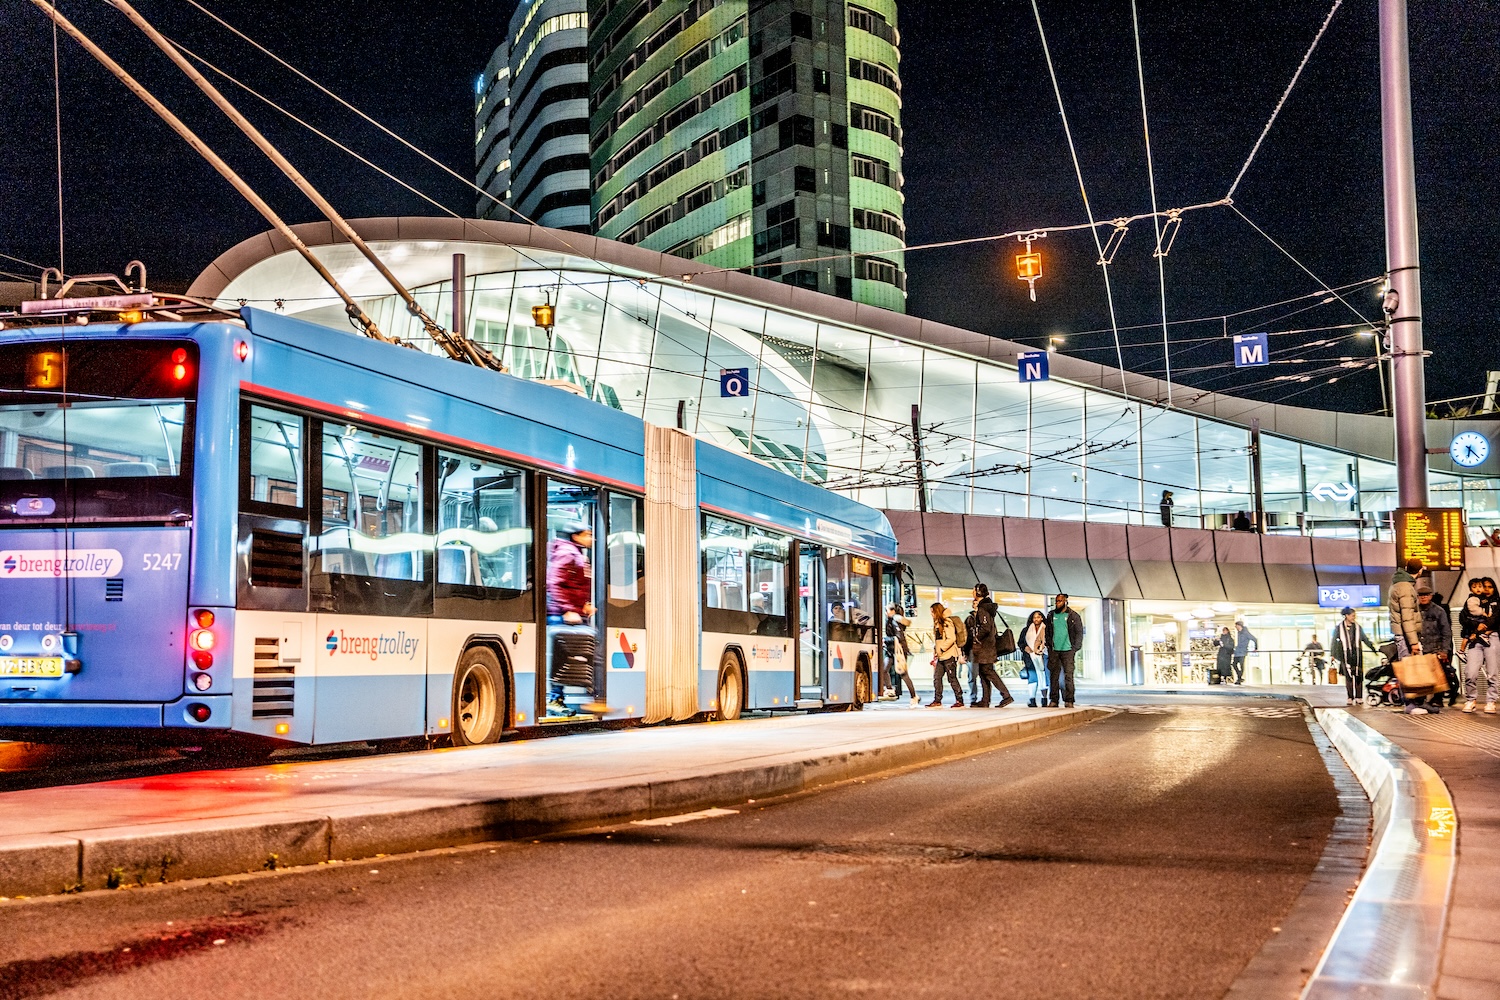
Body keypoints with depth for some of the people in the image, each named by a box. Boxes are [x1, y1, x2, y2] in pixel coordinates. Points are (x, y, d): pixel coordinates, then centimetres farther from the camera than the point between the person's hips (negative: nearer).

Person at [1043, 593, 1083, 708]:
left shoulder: (1073, 616, 3)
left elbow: (1079, 633, 2)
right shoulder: (1051, 615, 12)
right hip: (1054, 651, 3)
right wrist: (1049, 645, 4)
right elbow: (1047, 632, 16)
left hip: (1068, 651, -3)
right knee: (1054, 676, 2)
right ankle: (1053, 700, 5)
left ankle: (1069, 701, -3)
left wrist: (1075, 648, -6)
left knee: (1068, 676, -5)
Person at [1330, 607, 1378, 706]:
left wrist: (1374, 649, 20)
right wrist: (1333, 654, 1)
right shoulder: (1339, 627, 1)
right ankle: (1350, 697, -2)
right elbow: (1334, 641, 5)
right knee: (1348, 676, -7)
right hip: (1345, 654, -2)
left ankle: (1358, 697, 5)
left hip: (1357, 654, 2)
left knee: (1358, 676, -1)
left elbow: (1365, 639, 18)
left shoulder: (1357, 627, 8)